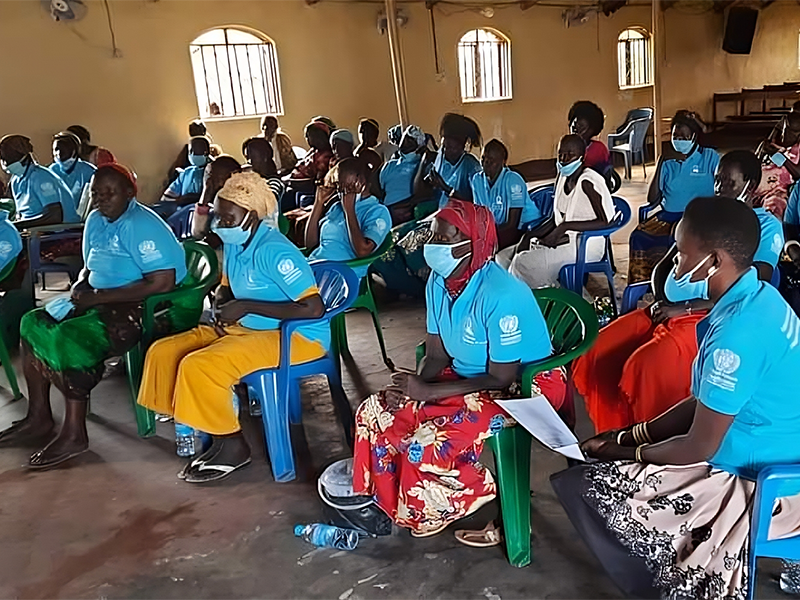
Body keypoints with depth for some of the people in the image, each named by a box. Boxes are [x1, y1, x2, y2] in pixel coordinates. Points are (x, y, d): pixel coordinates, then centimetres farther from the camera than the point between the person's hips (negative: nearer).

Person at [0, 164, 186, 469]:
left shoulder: (141, 225, -17)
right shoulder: (95, 220, 12)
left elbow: (164, 281, -26)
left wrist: (99, 297, -21)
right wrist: (81, 285, -1)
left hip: (137, 308, -10)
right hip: (97, 300, 10)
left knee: (69, 340, -27)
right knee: (33, 323, 2)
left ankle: (74, 434, -14)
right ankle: (39, 416, 11)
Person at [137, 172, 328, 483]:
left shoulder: (274, 251, -22)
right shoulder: (234, 244, 4)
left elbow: (314, 308, -29)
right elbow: (227, 287, 23)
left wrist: (246, 307, -25)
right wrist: (222, 306, -3)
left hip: (296, 336, -9)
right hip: (247, 328, 10)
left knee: (199, 366, -27)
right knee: (163, 352, 1)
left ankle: (232, 446, -7)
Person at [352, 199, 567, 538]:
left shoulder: (502, 296, -29)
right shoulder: (439, 281, -6)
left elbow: (501, 379, -24)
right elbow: (436, 355, 3)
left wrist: (427, 391, -25)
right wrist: (415, 385, -19)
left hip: (523, 389, -8)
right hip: (466, 377, 8)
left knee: (427, 447, -25)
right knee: (375, 413, -5)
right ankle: (386, 506, 13)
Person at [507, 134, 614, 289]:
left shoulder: (587, 181, -18)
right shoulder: (562, 177, 8)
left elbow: (604, 222, -23)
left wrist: (566, 226, -25)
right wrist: (531, 235, -2)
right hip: (565, 240, 9)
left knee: (524, 262, -19)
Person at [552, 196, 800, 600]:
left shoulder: (738, 333, -30)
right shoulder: (755, 297, 0)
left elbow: (699, 448, -22)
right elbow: (706, 403, 8)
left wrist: (627, 453, -6)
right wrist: (633, 436, 4)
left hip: (759, 485, -9)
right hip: (767, 457, 9)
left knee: (589, 487, -9)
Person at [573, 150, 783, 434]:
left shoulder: (767, 226, 1)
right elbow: (664, 266, 23)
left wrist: (683, 308, -15)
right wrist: (660, 302, 1)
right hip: (667, 310, 7)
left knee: (646, 366, -32)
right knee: (595, 354, -12)